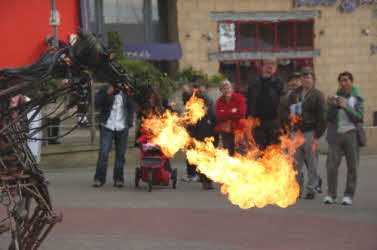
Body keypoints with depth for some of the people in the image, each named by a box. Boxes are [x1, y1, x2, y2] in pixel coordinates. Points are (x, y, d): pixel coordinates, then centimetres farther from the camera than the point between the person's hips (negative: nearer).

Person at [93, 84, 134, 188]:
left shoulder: (125, 93, 8)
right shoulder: (104, 90, 1)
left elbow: (130, 108, 17)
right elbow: (97, 103, -10)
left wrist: (130, 121, 5)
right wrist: (107, 94, -21)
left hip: (122, 128, 2)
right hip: (107, 127, -2)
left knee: (120, 154, 3)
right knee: (103, 153, -9)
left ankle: (118, 179, 10)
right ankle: (99, 179, -4)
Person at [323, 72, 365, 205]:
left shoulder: (357, 99, 6)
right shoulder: (335, 97, 9)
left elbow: (358, 117, -5)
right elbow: (329, 118, 3)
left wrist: (346, 107, -15)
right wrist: (330, 105, -14)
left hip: (351, 134, -1)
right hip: (336, 134, 1)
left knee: (352, 166, -2)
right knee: (332, 164, -9)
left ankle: (348, 196, 4)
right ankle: (331, 195, -4)